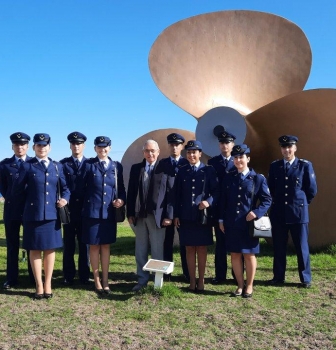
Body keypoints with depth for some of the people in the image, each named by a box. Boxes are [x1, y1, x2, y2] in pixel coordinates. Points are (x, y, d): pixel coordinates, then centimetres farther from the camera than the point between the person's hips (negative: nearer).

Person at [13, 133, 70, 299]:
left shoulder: (57, 166, 9)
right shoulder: (27, 166, 0)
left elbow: (65, 187, 13)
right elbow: (17, 190, 0)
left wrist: (64, 198, -5)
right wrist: (31, 196, 6)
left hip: (51, 214, 3)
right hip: (33, 214, -2)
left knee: (50, 249, 8)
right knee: (35, 249, 6)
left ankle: (48, 284, 20)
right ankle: (39, 286, 17)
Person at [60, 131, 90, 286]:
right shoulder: (63, 164, 5)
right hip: (69, 209, 0)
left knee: (84, 244, 7)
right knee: (68, 244, 6)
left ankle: (84, 275, 16)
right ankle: (68, 276, 15)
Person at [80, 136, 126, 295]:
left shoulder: (117, 166, 7)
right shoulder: (88, 165, -1)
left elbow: (121, 188, 11)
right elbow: (81, 188, -2)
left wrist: (122, 199, -8)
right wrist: (84, 206, -5)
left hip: (109, 213, 3)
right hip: (92, 212, -2)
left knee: (106, 246, 10)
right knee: (94, 246, 6)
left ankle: (105, 281, 20)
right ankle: (97, 281, 19)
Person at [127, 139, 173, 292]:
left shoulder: (165, 169, -2)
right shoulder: (135, 168, 9)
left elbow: (170, 193, -5)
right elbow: (131, 192, 8)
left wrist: (168, 215, -10)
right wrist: (130, 213, 2)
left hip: (157, 216, -3)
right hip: (139, 215, 4)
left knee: (157, 251, 5)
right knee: (140, 250, 11)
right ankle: (142, 279, 22)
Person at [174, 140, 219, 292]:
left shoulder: (209, 170, 0)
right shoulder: (182, 171, 6)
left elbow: (216, 191, -1)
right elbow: (177, 195, 6)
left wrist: (209, 202, -21)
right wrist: (176, 215, 2)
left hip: (203, 216, -2)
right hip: (186, 216, 2)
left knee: (202, 248, 7)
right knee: (189, 249, 7)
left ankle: (201, 281, 18)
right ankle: (192, 281, 16)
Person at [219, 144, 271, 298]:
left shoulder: (258, 178, -1)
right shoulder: (228, 178, 8)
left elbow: (267, 200, -2)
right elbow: (223, 201, 11)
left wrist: (256, 212, -16)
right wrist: (221, 220, 7)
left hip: (249, 223, -3)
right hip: (231, 223, 3)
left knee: (249, 255, 6)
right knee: (235, 255, 7)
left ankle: (249, 286, 20)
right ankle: (240, 285, 21)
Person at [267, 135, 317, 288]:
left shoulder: (305, 165, -3)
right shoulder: (274, 166, 6)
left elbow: (312, 190, 1)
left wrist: (301, 202, 8)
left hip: (298, 213, -3)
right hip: (278, 213, 3)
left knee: (302, 247, 6)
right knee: (278, 247, 9)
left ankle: (305, 279, 18)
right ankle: (278, 277, 20)